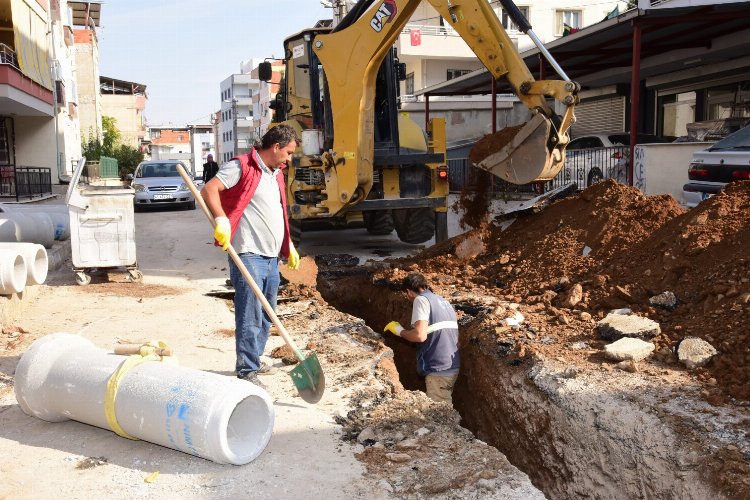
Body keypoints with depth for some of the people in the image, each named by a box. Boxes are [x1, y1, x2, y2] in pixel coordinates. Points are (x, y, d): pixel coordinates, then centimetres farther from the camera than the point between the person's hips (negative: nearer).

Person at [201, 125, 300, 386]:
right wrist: (221, 221, -32)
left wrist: (289, 246, 27)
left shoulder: (276, 174, 19)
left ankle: (254, 361, 30)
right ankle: (247, 372, 1)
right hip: (248, 255, -9)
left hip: (271, 257, 9)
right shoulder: (241, 166, -8)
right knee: (250, 316, -7)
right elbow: (209, 190, -20)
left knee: (266, 315, 16)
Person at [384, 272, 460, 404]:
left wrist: (399, 331, -2)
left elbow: (420, 335, -19)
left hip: (438, 369, -9)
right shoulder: (444, 302, 18)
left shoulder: (421, 299, -7)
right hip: (453, 367, 9)